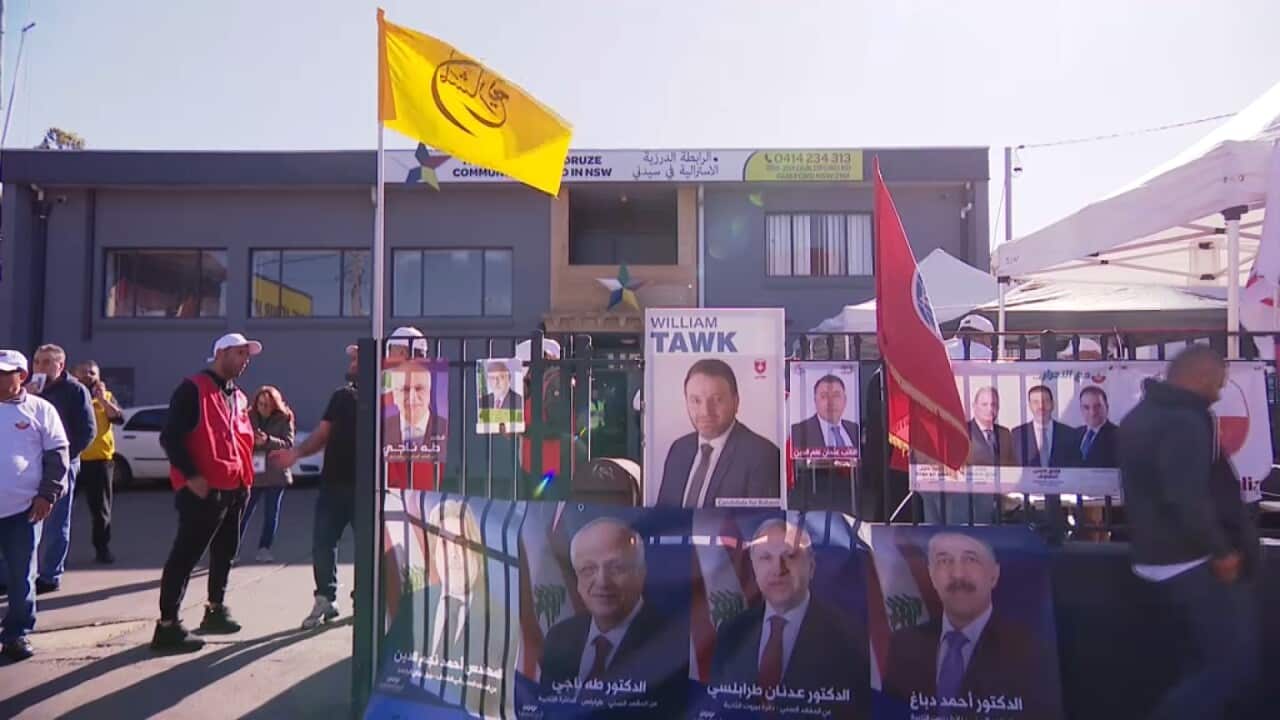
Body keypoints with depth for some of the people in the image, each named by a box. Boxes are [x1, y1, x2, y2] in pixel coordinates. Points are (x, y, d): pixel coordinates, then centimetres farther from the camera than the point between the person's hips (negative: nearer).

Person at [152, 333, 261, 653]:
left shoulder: (238, 396, 18)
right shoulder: (193, 389, -9)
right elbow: (170, 437, -14)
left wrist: (245, 477, 14)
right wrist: (191, 476, -20)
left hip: (235, 488, 9)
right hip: (204, 489, -9)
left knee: (225, 552, 18)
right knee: (185, 556, -6)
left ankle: (215, 610, 32)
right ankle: (168, 625, -1)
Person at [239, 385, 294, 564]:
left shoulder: (284, 419, -2)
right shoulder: (249, 417, 1)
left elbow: (288, 444, -9)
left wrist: (268, 441, -24)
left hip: (275, 474, 0)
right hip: (252, 473, 0)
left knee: (271, 513, 6)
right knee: (244, 512, 1)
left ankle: (264, 549, 17)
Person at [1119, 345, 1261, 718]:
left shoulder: (1141, 416, 14)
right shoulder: (1185, 421, -19)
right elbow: (1187, 499, -29)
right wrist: (1222, 551, -17)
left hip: (1158, 558, 10)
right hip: (1192, 564, -10)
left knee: (1206, 661, 18)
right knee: (1237, 663, -5)